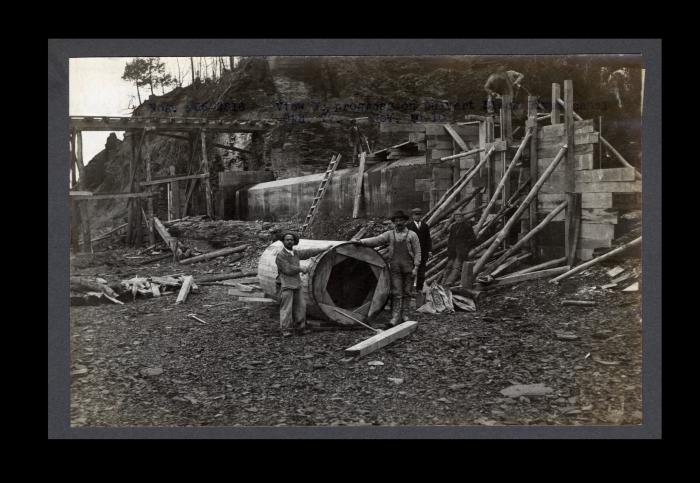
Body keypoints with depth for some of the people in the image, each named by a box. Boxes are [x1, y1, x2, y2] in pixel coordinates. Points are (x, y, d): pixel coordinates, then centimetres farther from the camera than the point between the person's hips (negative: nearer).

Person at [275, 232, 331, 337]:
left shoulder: (295, 253, 10)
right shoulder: (280, 256, -12)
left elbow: (308, 252, 19)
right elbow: (288, 269, -19)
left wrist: (323, 249, 23)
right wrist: (301, 269, -8)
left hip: (297, 285, 8)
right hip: (285, 286, -7)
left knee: (300, 306, 9)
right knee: (286, 308, -7)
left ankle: (300, 327, 20)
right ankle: (285, 330, -1)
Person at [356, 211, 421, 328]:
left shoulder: (412, 235, 5)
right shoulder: (389, 234, 7)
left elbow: (417, 252, 3)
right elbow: (376, 240, -4)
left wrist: (416, 267, -5)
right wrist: (362, 241, -19)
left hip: (408, 268, 0)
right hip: (395, 268, 0)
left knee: (406, 292, 7)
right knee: (396, 293, -4)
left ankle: (403, 314, 19)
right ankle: (395, 317, -4)